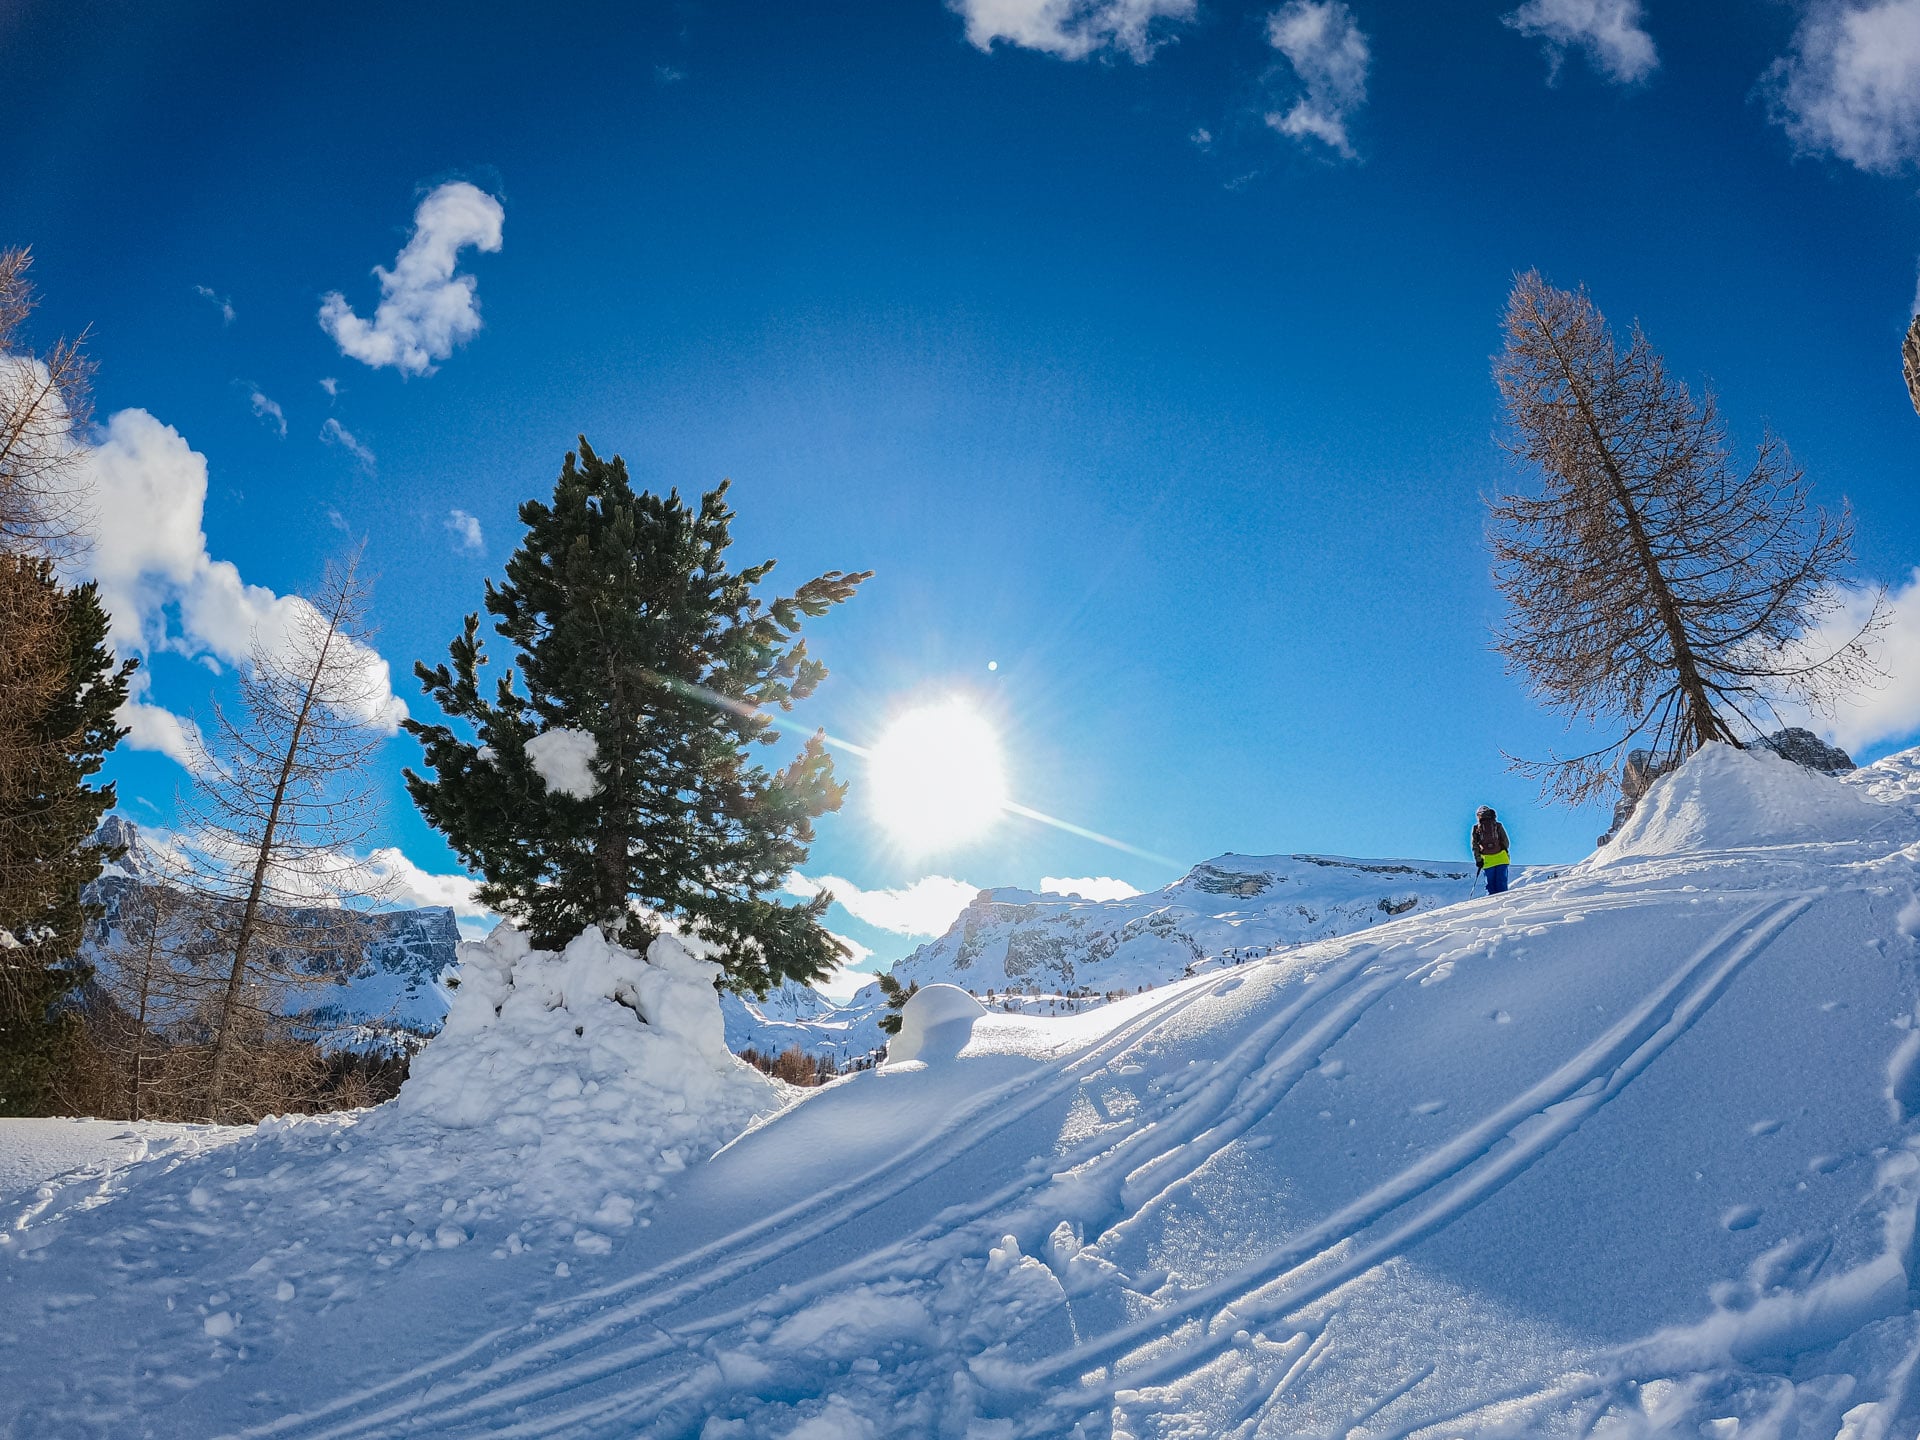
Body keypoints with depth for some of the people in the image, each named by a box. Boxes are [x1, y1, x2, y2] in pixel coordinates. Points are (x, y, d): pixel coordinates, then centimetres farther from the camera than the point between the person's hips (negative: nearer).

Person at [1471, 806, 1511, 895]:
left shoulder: (1476, 828, 2)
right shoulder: (1498, 825, 2)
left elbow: (1475, 845, 1)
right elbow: (1506, 842, 6)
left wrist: (1478, 859, 6)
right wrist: (1506, 854, 20)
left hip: (1487, 861, 0)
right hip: (1501, 859, 0)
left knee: (1490, 885, 7)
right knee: (1501, 883, 6)